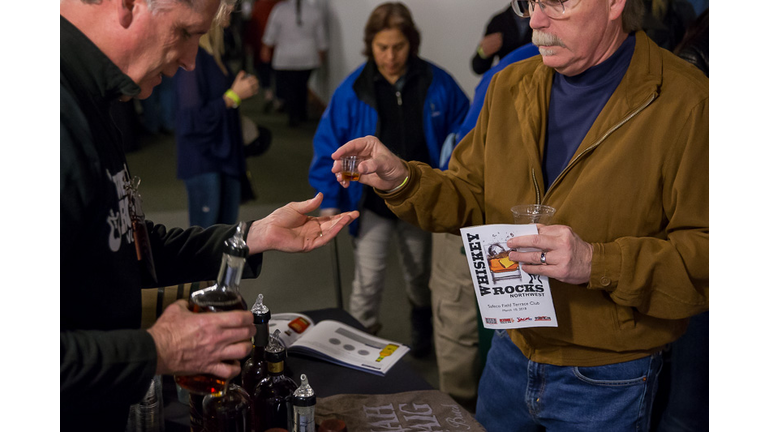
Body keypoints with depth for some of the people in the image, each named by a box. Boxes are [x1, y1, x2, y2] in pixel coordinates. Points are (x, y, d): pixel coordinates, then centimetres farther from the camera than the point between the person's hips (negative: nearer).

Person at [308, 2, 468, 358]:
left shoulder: (436, 85, -10)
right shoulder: (353, 90, -12)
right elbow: (329, 145, -6)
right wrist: (329, 200, -10)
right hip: (372, 204, -2)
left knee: (418, 275, 22)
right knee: (367, 281, -7)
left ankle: (422, 328, 50)